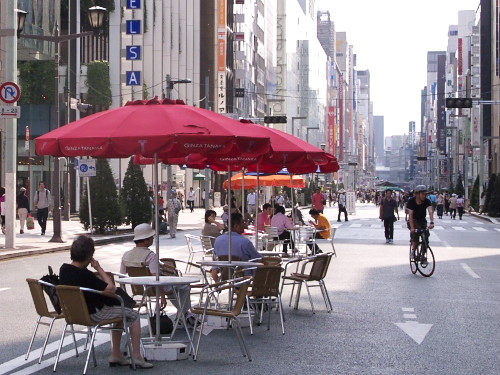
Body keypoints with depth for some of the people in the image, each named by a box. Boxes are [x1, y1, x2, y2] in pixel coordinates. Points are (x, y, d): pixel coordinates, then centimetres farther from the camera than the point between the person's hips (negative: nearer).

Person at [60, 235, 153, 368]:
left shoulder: (64, 269, -3)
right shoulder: (84, 274, -30)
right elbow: (111, 288, -27)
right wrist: (99, 268, -19)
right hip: (93, 314, -9)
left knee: (119, 312, 29)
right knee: (133, 315, 9)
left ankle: (116, 354, 29)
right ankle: (137, 357, 11)